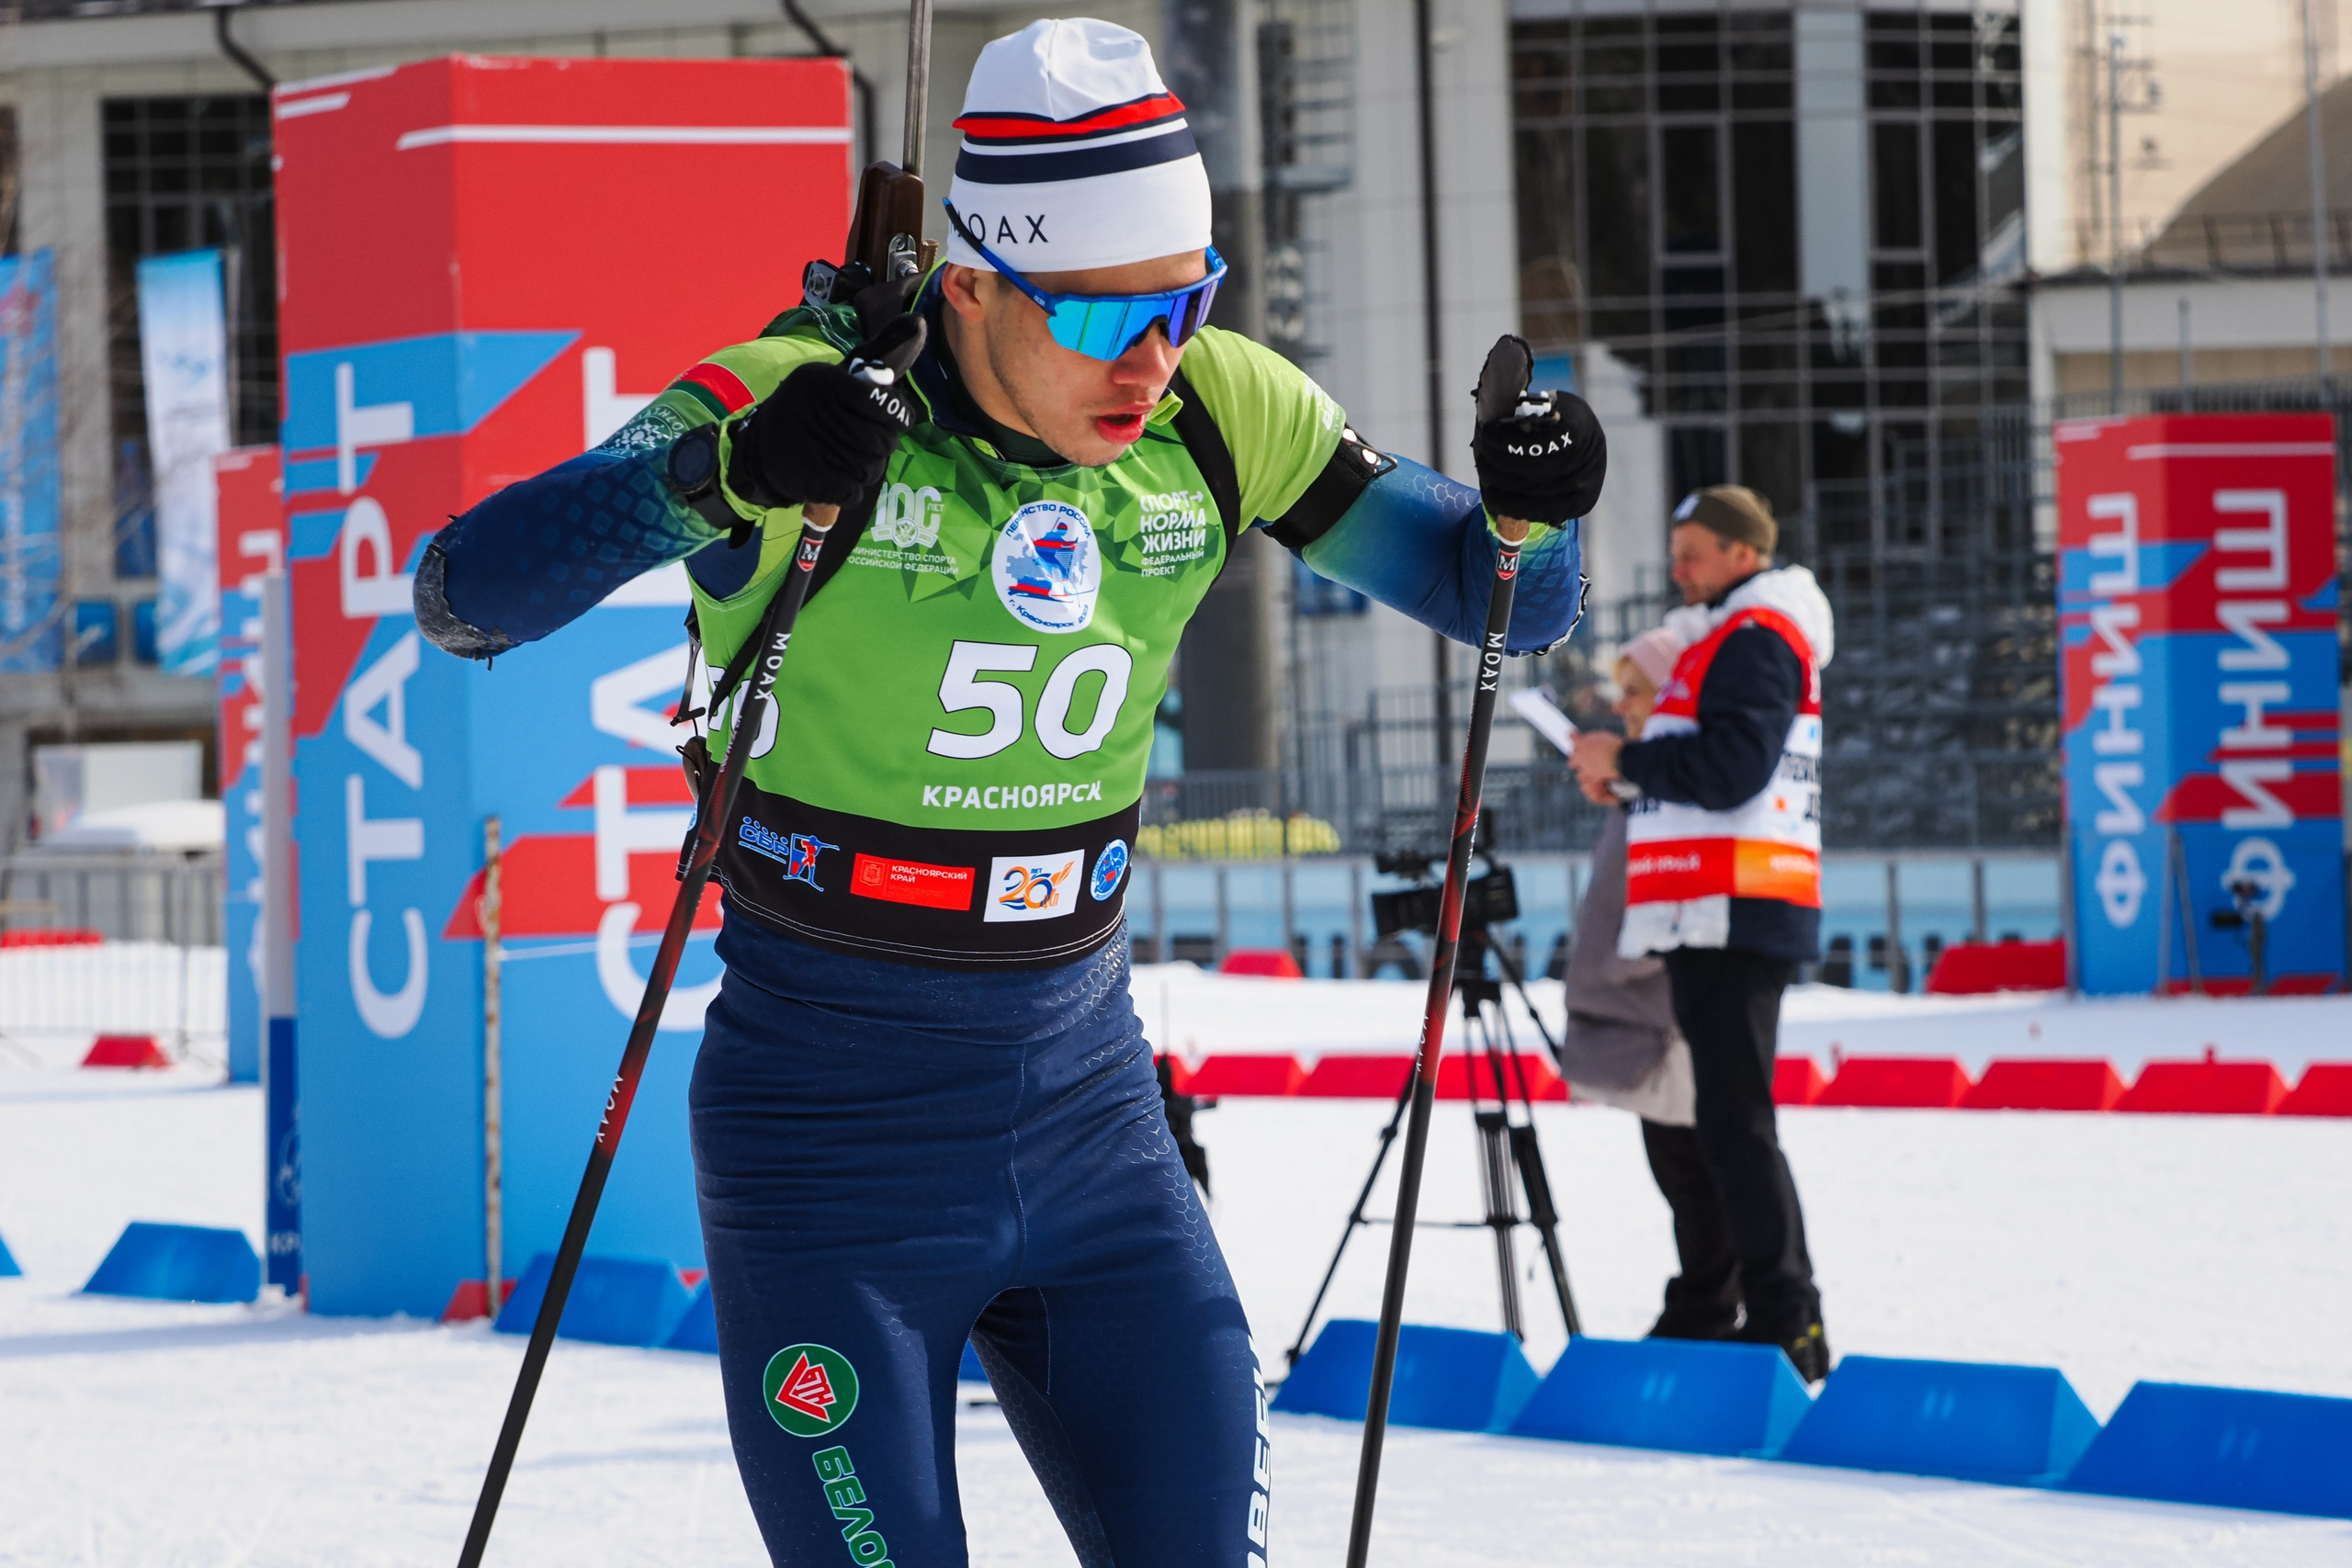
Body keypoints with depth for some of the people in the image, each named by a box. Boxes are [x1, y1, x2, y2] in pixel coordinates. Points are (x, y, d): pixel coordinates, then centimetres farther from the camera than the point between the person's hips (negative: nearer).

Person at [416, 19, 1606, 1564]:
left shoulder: (1223, 418, -4)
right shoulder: (805, 402, -18)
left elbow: (1503, 604, 7)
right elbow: (466, 593, -26)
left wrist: (1528, 515, -17)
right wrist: (726, 480, -42)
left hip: (1085, 1119, 4)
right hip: (835, 1134, -4)